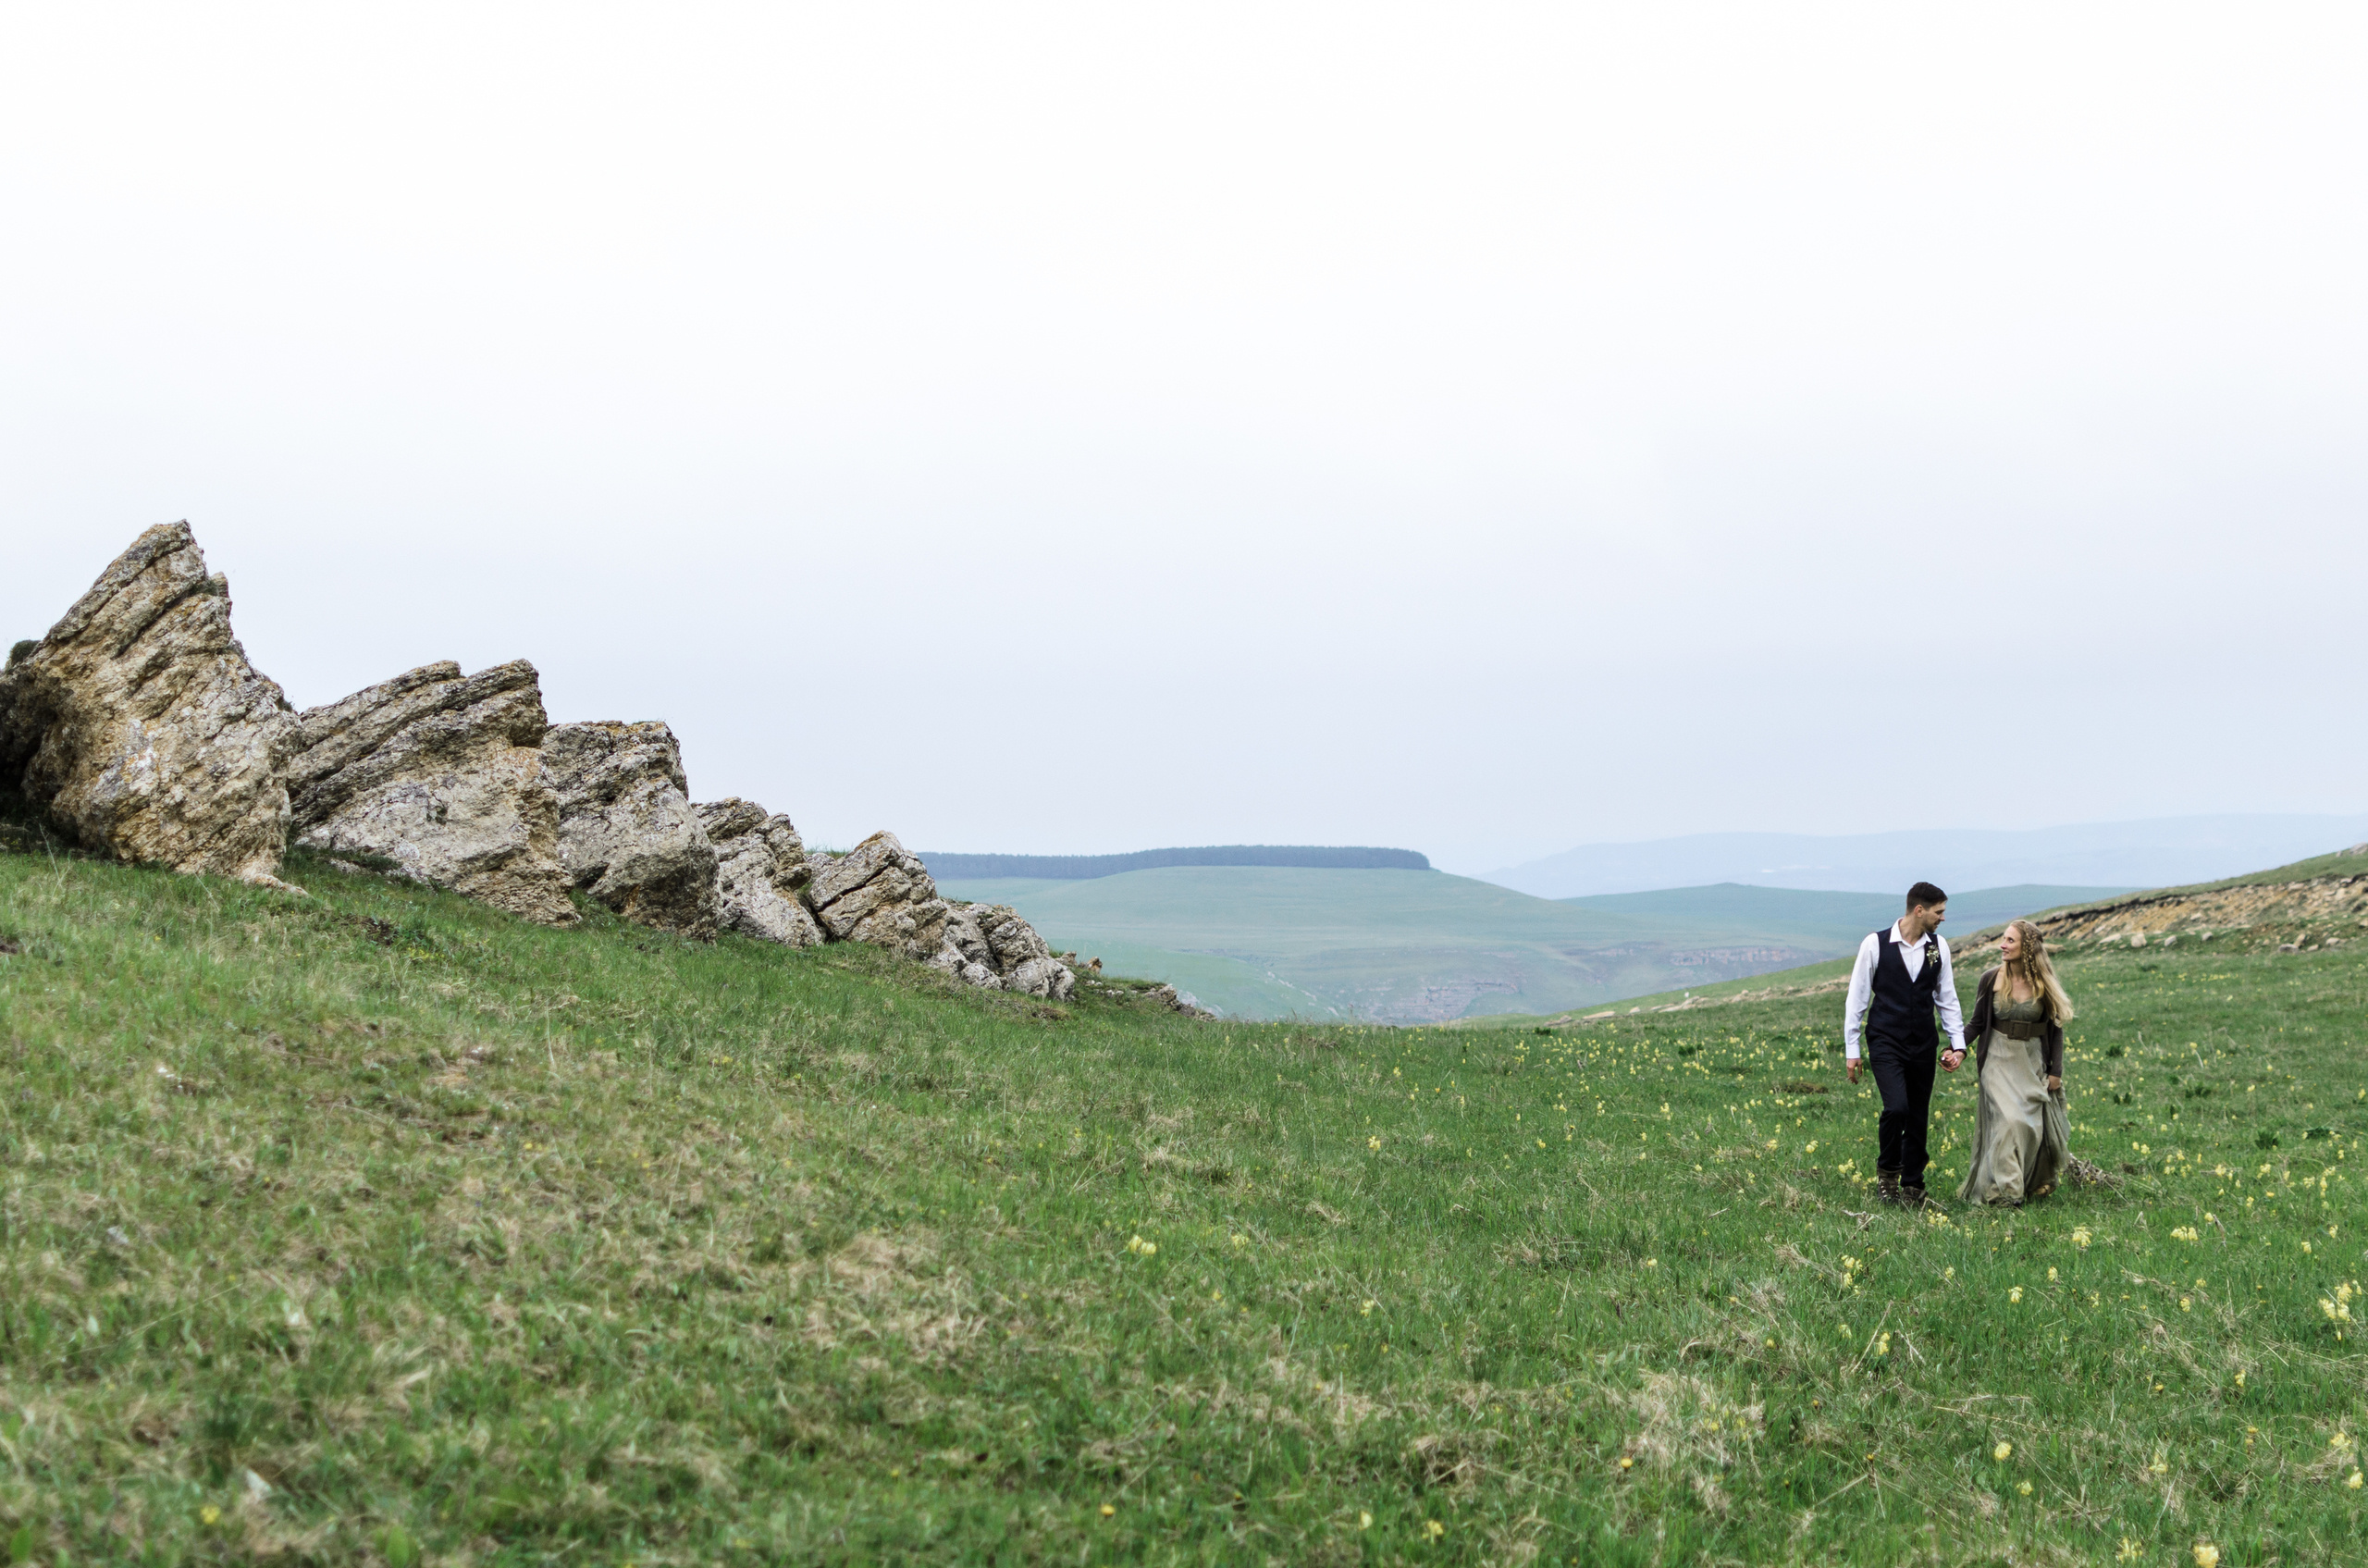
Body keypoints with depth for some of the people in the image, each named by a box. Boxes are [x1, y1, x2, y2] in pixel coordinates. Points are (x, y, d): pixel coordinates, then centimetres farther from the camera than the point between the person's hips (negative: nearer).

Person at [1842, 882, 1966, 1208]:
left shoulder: (1938, 947, 5)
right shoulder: (1875, 945, -6)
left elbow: (1947, 998, 14)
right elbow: (1856, 998, -1)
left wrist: (1957, 1043, 6)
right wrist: (1851, 1049, -1)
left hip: (1923, 1046, 4)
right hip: (1886, 1043, -4)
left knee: (1919, 1117, 6)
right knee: (1896, 1107, -19)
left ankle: (1912, 1185, 20)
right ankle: (1887, 1169, 6)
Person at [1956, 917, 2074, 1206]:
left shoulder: (2044, 984, -3)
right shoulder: (1991, 980, -4)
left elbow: (2055, 1028, 3)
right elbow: (1977, 1024, 1)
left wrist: (2056, 1070, 1)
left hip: (2033, 1062, 1)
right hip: (2000, 1060, -1)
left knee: (2032, 1124, 3)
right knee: (2007, 1120, -14)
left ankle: (2035, 1183, 25)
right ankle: (2003, 1190, -10)